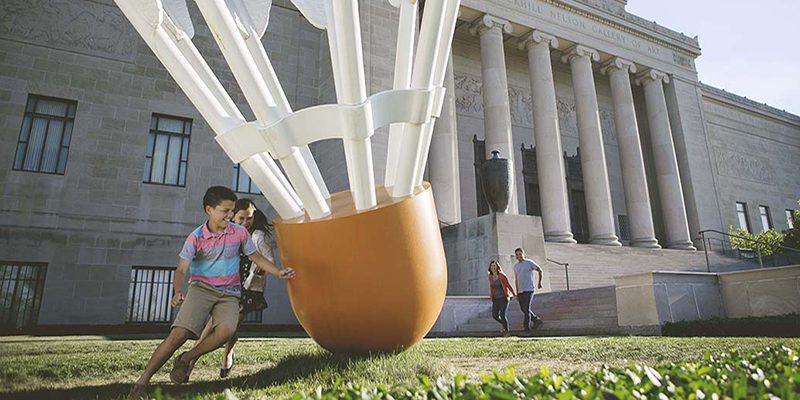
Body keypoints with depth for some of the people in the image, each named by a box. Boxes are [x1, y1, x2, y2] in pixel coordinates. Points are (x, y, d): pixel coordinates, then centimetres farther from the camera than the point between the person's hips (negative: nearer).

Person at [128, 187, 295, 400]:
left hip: (229, 294, 2)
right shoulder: (196, 238, -5)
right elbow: (181, 270, -10)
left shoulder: (239, 233, 1)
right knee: (179, 333, -20)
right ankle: (142, 381, -2)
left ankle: (187, 359, -1)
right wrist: (178, 292, -30)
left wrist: (279, 272, 1)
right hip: (201, 288, -1)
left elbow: (256, 257, 13)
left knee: (226, 331, -27)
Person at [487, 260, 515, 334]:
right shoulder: (490, 277, 3)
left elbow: (508, 285, -5)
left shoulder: (502, 276, -11)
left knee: (502, 315, -14)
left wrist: (514, 295, 1)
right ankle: (504, 324, 32)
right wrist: (492, 297, 19)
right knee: (495, 316, 3)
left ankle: (507, 330, 8)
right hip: (496, 299, 5)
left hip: (504, 298, -5)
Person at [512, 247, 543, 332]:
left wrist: (539, 282, 11)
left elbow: (540, 270, 9)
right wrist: (517, 292, 16)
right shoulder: (515, 266, 13)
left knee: (526, 309, -9)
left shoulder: (529, 262, -3)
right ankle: (536, 320, 29)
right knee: (523, 309, 9)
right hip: (520, 291, 6)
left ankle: (526, 328, -4)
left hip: (528, 290, -6)